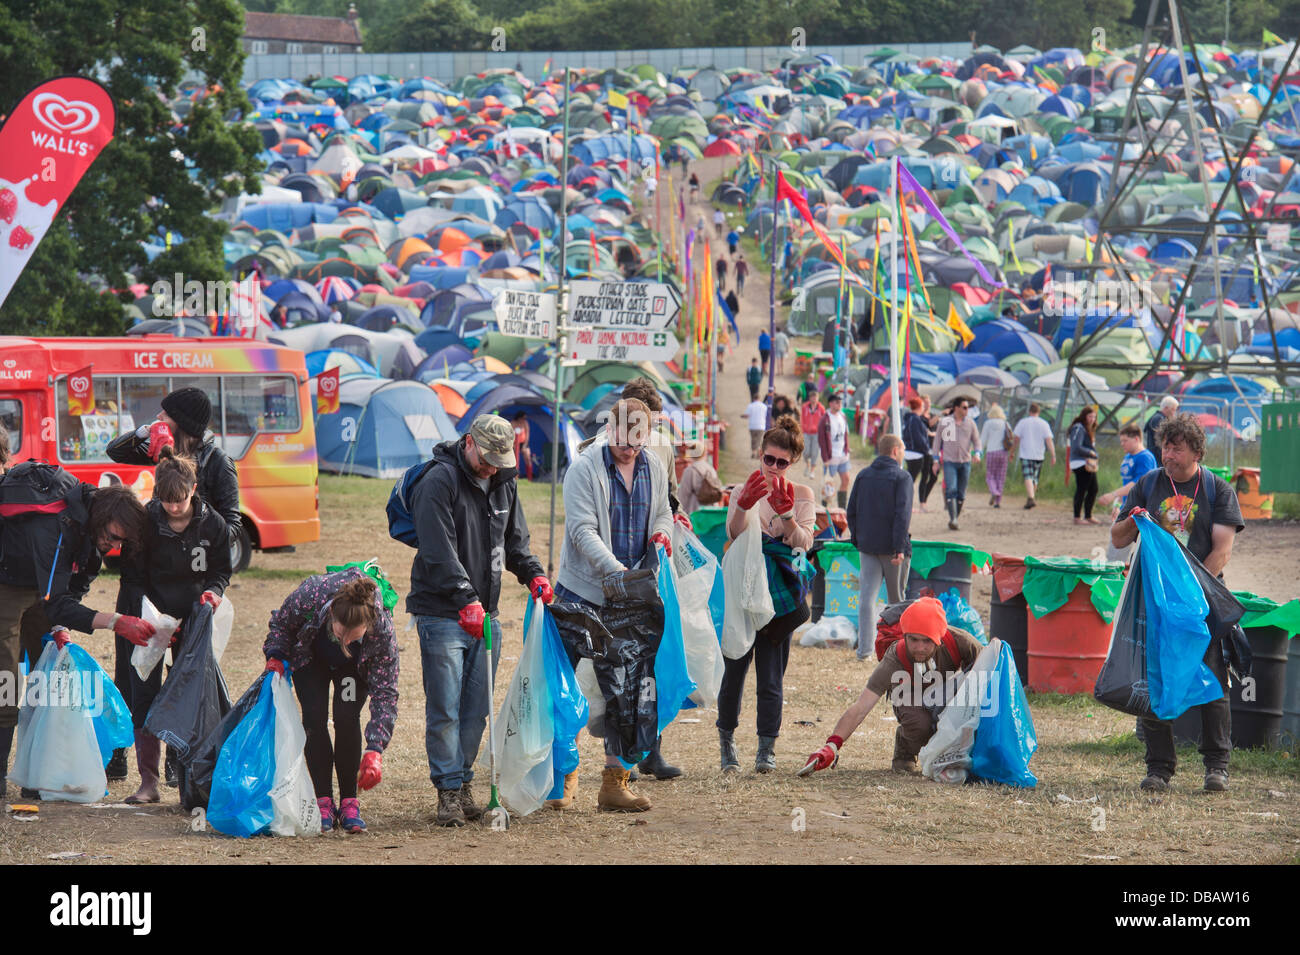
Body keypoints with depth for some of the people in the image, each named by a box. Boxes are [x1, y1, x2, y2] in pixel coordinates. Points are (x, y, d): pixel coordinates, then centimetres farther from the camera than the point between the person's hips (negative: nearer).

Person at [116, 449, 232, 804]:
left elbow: (221, 571, 6)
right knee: (145, 695, -4)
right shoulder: (145, 522, -12)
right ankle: (148, 780, 1)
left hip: (192, 615, 1)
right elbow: (133, 578, -7)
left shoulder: (212, 524, -7)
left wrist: (213, 592, -16)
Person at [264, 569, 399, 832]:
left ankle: (349, 804, -8)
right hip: (311, 657, 1)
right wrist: (276, 657, -27)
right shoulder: (309, 596, -41)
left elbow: (385, 693, -33)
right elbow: (280, 623, -14)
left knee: (347, 719, -18)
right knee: (314, 719, -14)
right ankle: (324, 803, -8)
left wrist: (375, 750, -39)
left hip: (355, 665, -1)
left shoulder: (382, 630, -40)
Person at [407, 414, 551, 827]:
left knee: (476, 709, 8)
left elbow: (514, 541, 23)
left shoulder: (503, 483, 11)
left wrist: (533, 574, 5)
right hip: (442, 613, -7)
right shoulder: (438, 482, -13)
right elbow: (439, 551, -20)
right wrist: (466, 600, -27)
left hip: (485, 613, 7)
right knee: (444, 709, -5)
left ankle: (462, 783, 17)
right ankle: (449, 791, 1)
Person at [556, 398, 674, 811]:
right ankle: (566, 772, 14)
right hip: (583, 594, -5)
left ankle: (614, 784, 7)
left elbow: (662, 513, 23)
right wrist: (616, 571, -28)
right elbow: (583, 530, -16)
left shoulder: (654, 470, 8)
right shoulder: (585, 469, -9)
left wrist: (661, 532, -2)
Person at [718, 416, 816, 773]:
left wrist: (786, 514, -23)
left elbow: (804, 543, -6)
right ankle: (727, 741, 13)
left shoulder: (802, 495, 7)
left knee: (771, 674, -3)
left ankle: (767, 749, 3)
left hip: (779, 592, 0)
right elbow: (734, 534, -10)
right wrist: (743, 505, -29)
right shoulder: (746, 490, 7)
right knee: (735, 667, -1)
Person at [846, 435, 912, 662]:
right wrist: (900, 547, -18)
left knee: (867, 596, -2)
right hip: (892, 546, -4)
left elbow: (852, 511, 10)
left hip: (867, 546, 4)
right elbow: (902, 514, -16)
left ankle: (864, 648, -13)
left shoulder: (863, 475, 9)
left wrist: (856, 539, 17)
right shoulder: (901, 477, -8)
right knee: (897, 598, 10)